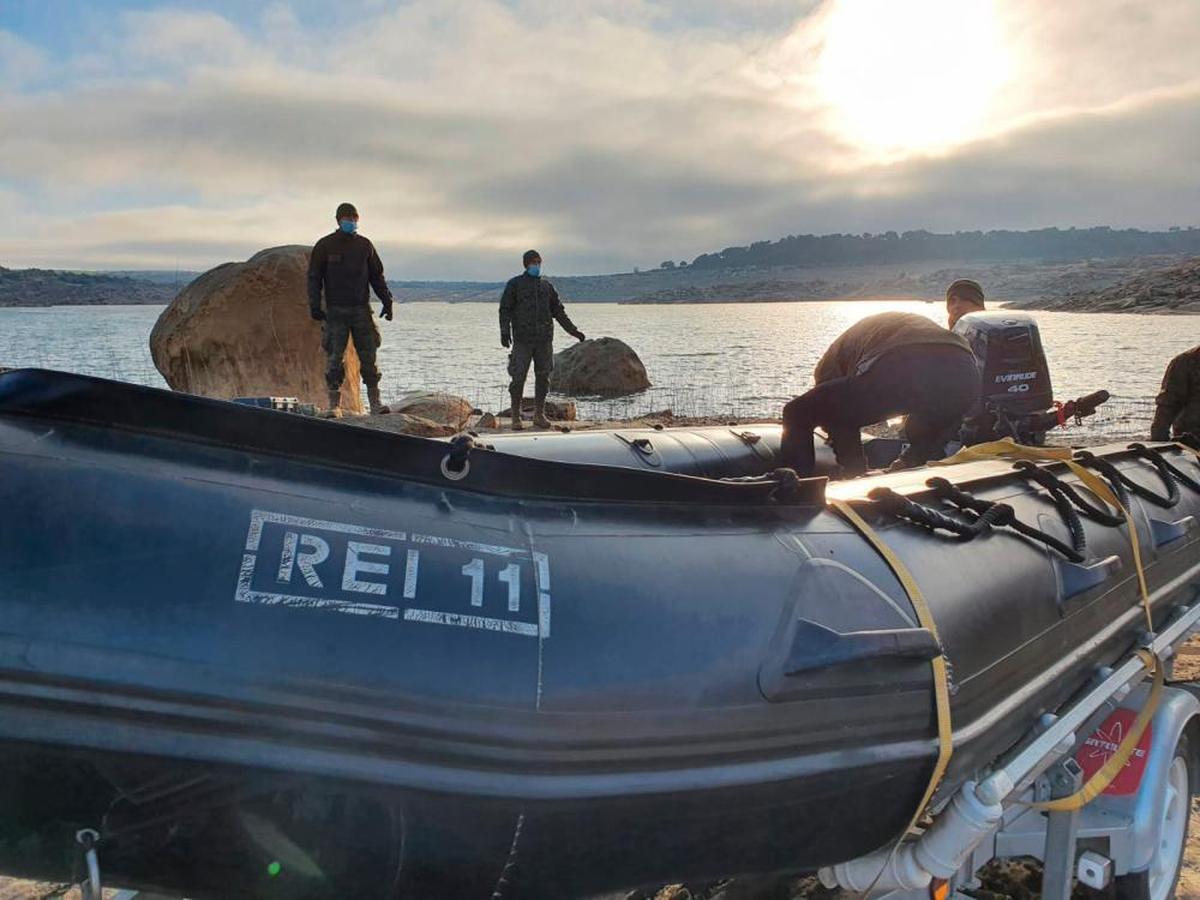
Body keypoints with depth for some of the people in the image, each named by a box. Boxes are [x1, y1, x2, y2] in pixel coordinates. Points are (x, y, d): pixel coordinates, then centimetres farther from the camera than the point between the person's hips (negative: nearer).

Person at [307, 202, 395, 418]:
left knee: (369, 356, 0)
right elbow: (314, 277, 3)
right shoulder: (325, 246, 3)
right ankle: (335, 405, 3)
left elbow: (377, 276, 17)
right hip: (335, 311, -2)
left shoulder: (365, 245, 11)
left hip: (361, 310, 2)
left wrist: (387, 300, 8)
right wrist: (314, 305, -7)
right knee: (335, 358, -2)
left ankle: (375, 402, 3)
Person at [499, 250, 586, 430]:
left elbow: (559, 312, 20)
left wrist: (574, 331, 15)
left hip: (544, 339, 4)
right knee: (518, 377, -6)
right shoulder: (514, 284, 5)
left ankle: (539, 415, 13)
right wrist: (504, 332, -13)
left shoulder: (547, 286, 16)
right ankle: (516, 417, 3)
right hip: (522, 339, -4)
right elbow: (505, 310, 1)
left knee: (543, 377, 4)